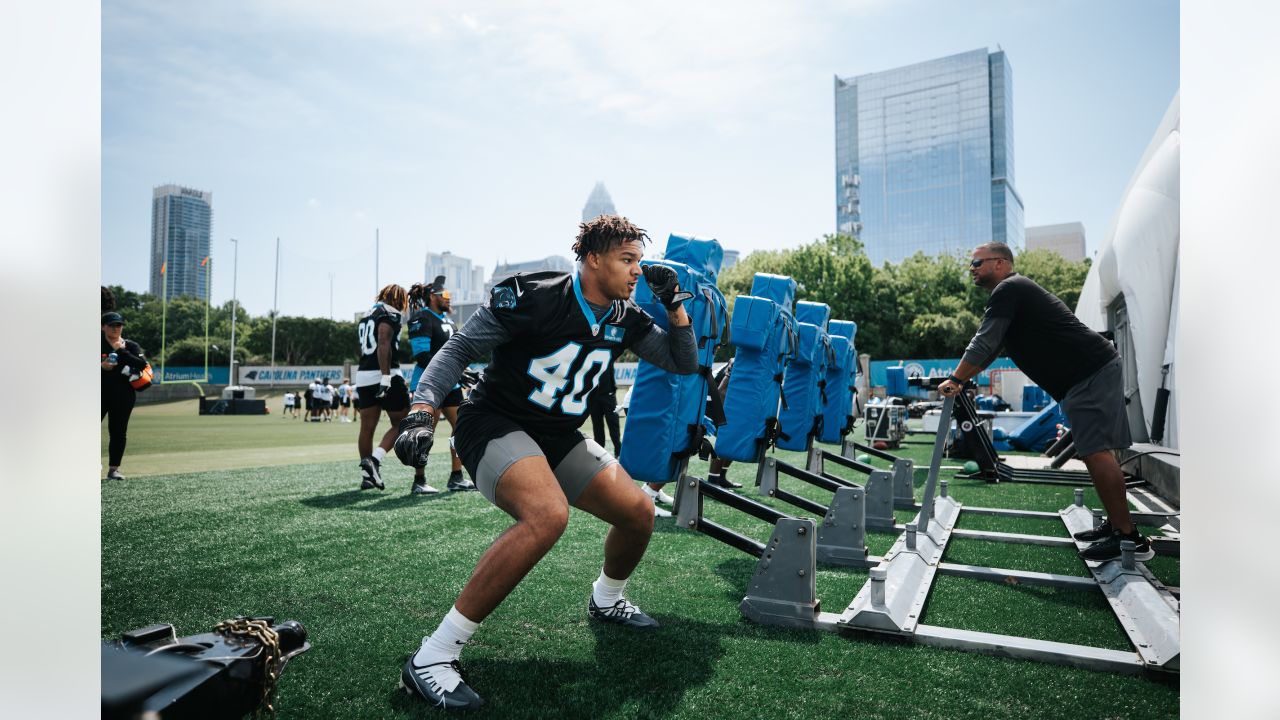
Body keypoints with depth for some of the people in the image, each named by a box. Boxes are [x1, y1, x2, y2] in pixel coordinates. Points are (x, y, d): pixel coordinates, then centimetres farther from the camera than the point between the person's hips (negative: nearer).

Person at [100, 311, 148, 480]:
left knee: (118, 433, 4)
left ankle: (113, 469, 12)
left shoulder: (131, 346, 8)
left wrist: (122, 351, -12)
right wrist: (100, 366, -12)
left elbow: (142, 364, -7)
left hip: (123, 395, 1)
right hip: (100, 394, -1)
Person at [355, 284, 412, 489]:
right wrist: (386, 377, -25)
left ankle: (367, 474, 9)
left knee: (367, 428, 7)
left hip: (363, 375, 8)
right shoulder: (390, 314, -5)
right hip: (386, 375, -8)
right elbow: (383, 344, -19)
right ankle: (374, 460, -12)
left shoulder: (366, 316, 21)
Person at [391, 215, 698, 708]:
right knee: (548, 515, -35)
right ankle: (432, 657, -25)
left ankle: (606, 600, 34)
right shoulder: (533, 297, -19)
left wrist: (675, 304, -7)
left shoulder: (624, 319, 1)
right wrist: (421, 412, -28)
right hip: (495, 424, -7)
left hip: (559, 438, 7)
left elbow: (684, 364, 7)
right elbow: (460, 348, -15)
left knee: (639, 512, 1)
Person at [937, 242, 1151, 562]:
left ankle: (1129, 538, -11)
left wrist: (955, 380, -8)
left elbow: (984, 343, -15)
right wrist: (960, 378, 23)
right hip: (1092, 370, 11)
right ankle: (1115, 525, 18)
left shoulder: (1008, 289, -10)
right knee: (1096, 451, 11)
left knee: (1096, 451, -13)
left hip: (1091, 373, -11)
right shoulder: (1015, 292, 22)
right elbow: (991, 348, 28)